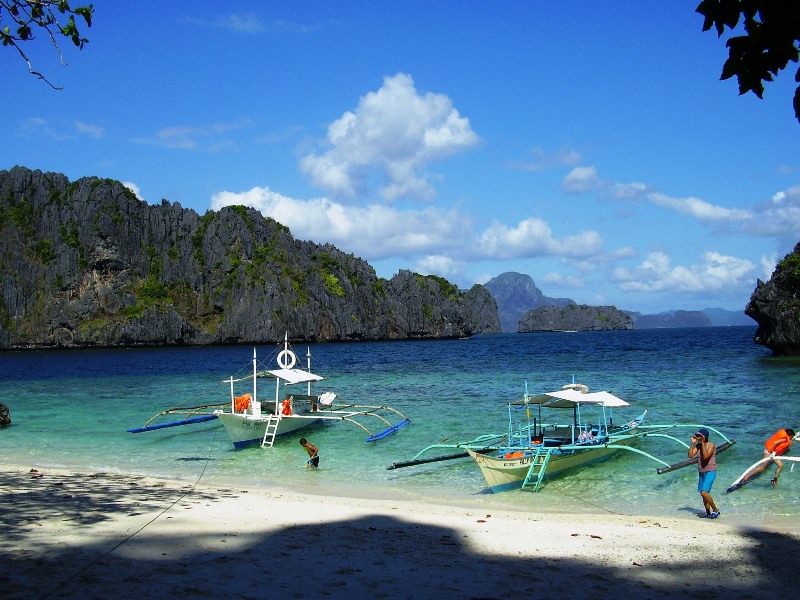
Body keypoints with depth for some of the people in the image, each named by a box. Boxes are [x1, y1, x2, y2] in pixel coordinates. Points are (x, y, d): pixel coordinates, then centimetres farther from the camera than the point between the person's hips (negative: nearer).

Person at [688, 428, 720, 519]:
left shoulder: (711, 446, -14)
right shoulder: (698, 445, 4)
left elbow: (705, 456, -28)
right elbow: (690, 455, -5)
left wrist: (703, 444, -25)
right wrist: (693, 443, -9)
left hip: (710, 472, -7)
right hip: (701, 472, 7)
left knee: (704, 492, -19)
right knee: (703, 494, 10)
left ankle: (715, 510, -4)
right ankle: (708, 513, 22)